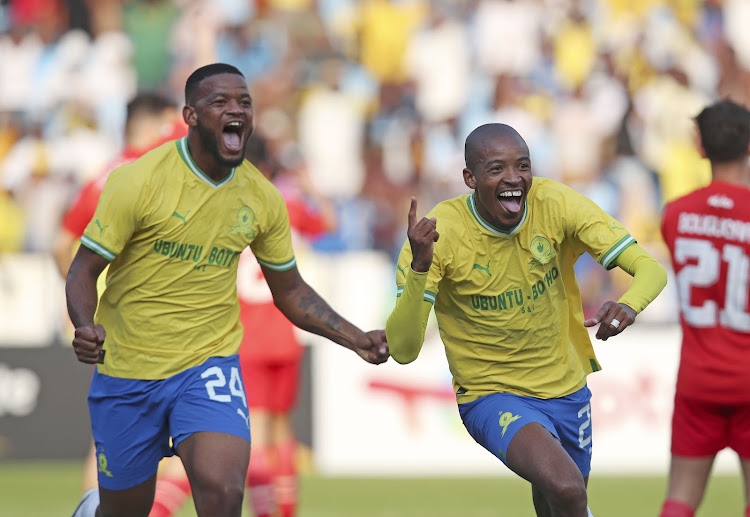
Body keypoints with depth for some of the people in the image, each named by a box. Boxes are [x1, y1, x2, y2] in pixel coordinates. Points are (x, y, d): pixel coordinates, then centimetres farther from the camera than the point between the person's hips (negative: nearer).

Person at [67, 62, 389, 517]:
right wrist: (86, 329, -31)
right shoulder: (140, 181, -13)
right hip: (128, 370, -2)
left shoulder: (262, 198, -1)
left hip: (209, 364, 2)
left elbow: (290, 292, 12)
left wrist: (357, 340, 0)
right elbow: (84, 271, -10)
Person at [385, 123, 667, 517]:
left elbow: (650, 269, -15)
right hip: (492, 394, -4)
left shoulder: (556, 204, -13)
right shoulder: (438, 233, -21)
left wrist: (628, 305, -40)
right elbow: (403, 350, -26)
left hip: (567, 391, 4)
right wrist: (419, 268, -43)